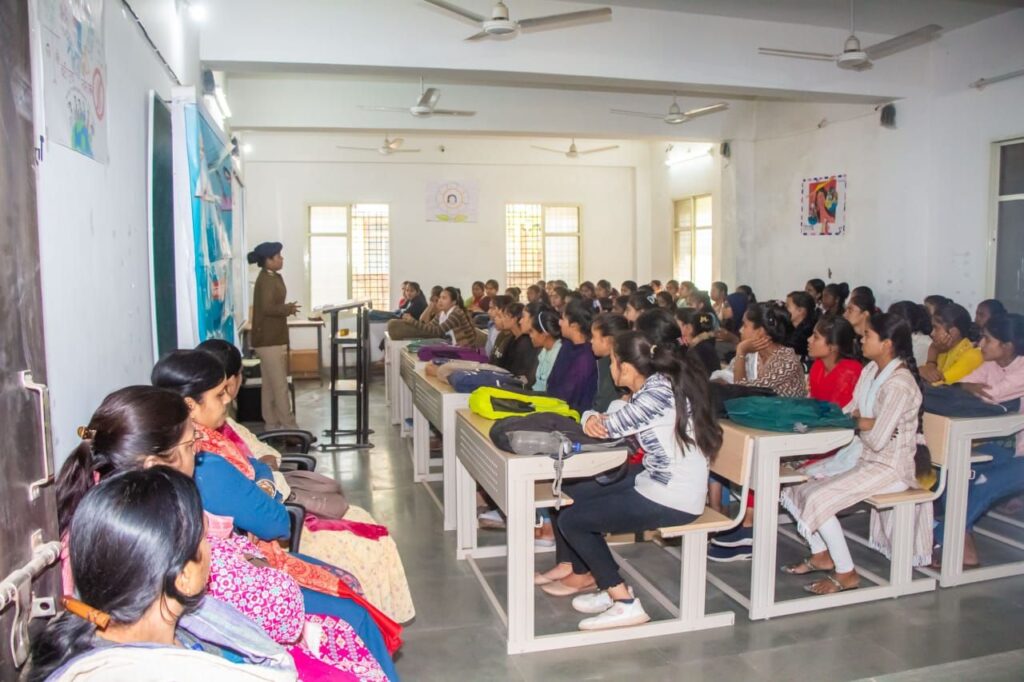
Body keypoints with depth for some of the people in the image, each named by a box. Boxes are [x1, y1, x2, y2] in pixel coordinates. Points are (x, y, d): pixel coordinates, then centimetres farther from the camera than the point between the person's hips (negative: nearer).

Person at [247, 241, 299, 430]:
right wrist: (289, 309, -13)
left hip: (273, 338, 10)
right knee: (280, 385, -5)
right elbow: (267, 308, -26)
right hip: (269, 339, -10)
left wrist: (286, 308, 6)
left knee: (270, 384, 13)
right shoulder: (266, 280, -17)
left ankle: (272, 424, 20)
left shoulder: (273, 277, 14)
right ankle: (289, 426, 0)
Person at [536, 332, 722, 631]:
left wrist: (596, 418, 3)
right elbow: (607, 419, 8)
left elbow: (613, 426, -18)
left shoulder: (659, 390, -23)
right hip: (654, 478, 10)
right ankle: (573, 570, 31)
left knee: (572, 520, -6)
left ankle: (625, 603, 1)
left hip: (671, 500, -10)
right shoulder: (653, 384, 6)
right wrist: (592, 418, -14)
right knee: (571, 495, 15)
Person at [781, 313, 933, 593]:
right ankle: (821, 555, 15)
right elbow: (850, 413, 9)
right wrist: (868, 422, -12)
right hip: (866, 458, 9)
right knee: (800, 483, 3)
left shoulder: (899, 385, -22)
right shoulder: (871, 370, 5)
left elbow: (877, 440, -24)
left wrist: (860, 424, -5)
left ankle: (846, 573, -6)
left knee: (819, 499, -23)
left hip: (890, 468, -9)